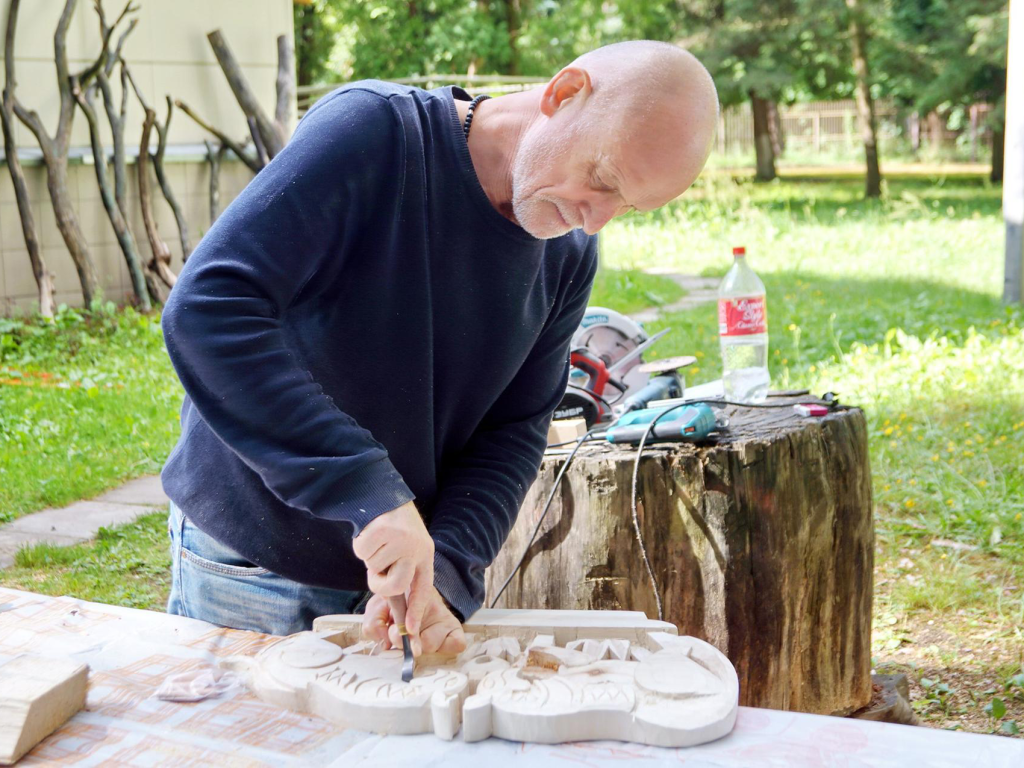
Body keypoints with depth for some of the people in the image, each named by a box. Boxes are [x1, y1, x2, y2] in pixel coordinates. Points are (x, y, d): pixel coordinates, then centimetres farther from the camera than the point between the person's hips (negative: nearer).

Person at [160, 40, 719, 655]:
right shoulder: (374, 130, -22)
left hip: (409, 560, 4)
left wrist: (442, 577, -21)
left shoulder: (571, 257, -3)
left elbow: (512, 435, -3)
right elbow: (206, 310, -32)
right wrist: (367, 490, -37)